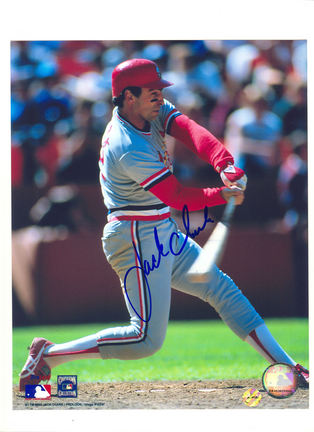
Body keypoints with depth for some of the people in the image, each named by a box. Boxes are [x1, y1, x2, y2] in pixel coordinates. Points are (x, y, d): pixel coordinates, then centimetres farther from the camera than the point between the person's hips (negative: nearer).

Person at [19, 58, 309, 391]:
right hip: (138, 239, -10)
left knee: (222, 289, 8)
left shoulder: (152, 111, 2)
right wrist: (222, 195, -23)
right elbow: (179, 197, -20)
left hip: (163, 234, 10)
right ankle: (48, 354, -6)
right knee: (147, 339, -12)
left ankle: (288, 369, 10)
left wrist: (225, 165, -30)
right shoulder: (129, 150, -24)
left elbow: (192, 132, -15)